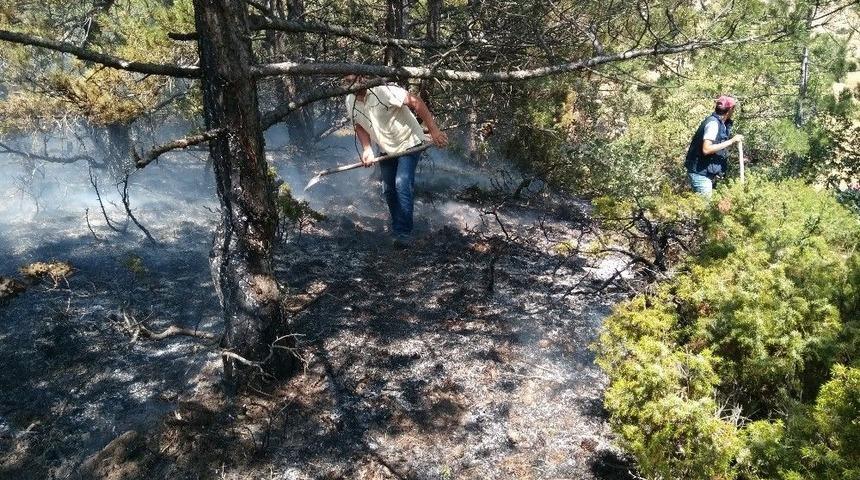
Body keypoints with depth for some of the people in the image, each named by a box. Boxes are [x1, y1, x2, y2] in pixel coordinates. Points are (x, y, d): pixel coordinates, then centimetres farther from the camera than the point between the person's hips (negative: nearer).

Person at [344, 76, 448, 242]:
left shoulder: (382, 90, -28)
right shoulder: (350, 102, -7)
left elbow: (415, 102, -30)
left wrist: (434, 131, -34)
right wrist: (367, 150, -12)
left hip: (408, 143, -7)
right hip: (386, 149, 7)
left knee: (402, 184, -17)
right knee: (388, 189, 12)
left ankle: (404, 232, -8)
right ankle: (396, 228, 30)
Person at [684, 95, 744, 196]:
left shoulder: (720, 123, 10)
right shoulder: (713, 123, -18)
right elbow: (706, 149, -28)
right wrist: (731, 141, -25)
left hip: (707, 173, 9)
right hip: (700, 173, -9)